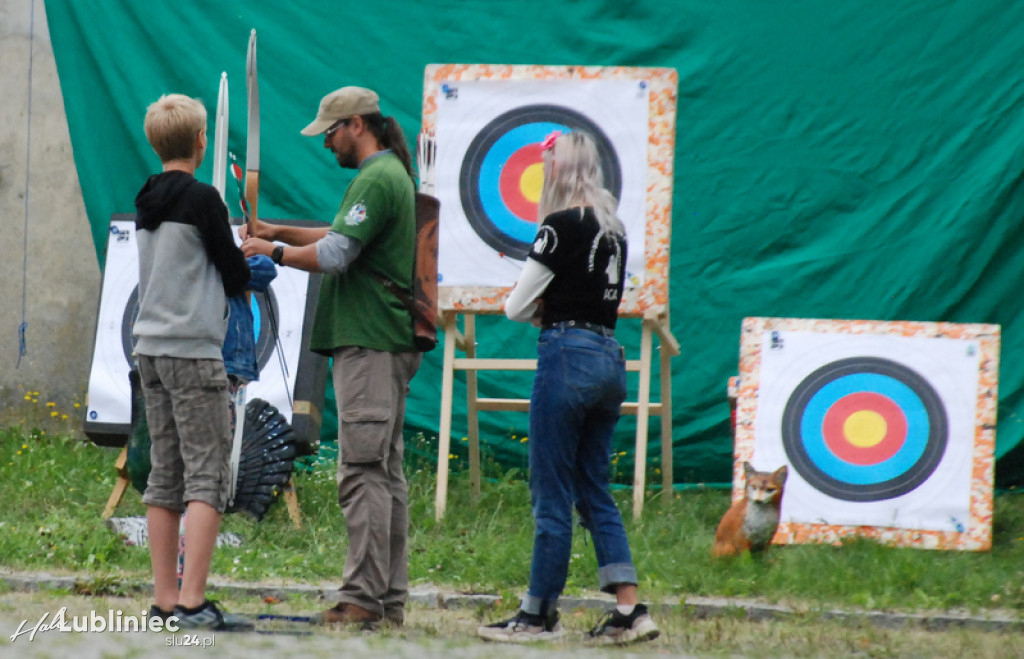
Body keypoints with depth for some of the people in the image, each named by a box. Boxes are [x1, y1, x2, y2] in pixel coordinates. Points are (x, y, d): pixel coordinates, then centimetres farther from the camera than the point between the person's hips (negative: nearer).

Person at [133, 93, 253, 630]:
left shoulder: (146, 203, 12)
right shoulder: (201, 198, -10)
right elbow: (236, 276, -5)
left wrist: (233, 256, 12)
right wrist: (252, 259, 15)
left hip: (150, 351, 8)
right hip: (193, 351, -8)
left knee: (166, 478, 9)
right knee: (208, 478, -8)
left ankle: (165, 600, 7)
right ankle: (192, 602, -16)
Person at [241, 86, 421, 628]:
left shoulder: (376, 180, -15)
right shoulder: (393, 175, 19)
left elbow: (333, 256, -20)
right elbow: (345, 237, 31)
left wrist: (273, 252, -6)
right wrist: (281, 232, 23)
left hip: (370, 344, -11)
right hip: (385, 344, 11)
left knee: (363, 472, -12)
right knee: (385, 472, 10)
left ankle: (363, 598, -15)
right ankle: (390, 598, 11)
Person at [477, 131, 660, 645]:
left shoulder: (562, 226, -10)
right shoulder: (613, 229, 12)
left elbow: (515, 308, -7)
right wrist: (555, 307, 8)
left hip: (567, 355, -8)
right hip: (609, 358, 8)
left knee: (551, 493, -1)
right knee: (594, 492, 11)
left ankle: (539, 615, 4)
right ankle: (629, 610, 5)